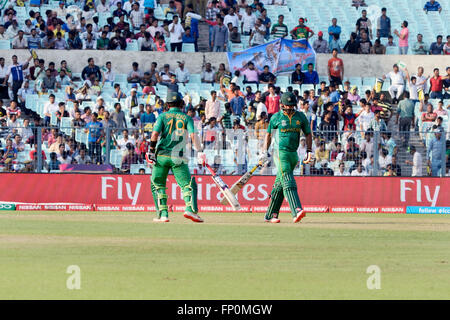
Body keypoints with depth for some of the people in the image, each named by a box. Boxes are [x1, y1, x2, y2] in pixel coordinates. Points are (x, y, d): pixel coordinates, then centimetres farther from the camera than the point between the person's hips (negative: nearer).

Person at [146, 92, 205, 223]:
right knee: (188, 184, 1)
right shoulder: (186, 118, 8)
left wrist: (151, 151, -1)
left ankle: (163, 214, 3)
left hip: (161, 155, 0)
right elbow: (193, 135, -5)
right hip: (178, 157, 0)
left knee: (157, 184, 13)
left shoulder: (163, 116, 6)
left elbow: (155, 134, -5)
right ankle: (190, 209, -23)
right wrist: (199, 152, -7)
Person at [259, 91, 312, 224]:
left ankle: (270, 215, 15)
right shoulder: (276, 117, 1)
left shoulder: (301, 117, 9)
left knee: (279, 185, 8)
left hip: (294, 154, 4)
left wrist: (309, 151, 6)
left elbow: (308, 134, 15)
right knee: (288, 183, -17)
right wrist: (265, 152, 8)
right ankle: (296, 212, -31)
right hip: (280, 152, -4)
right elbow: (268, 134, 12)